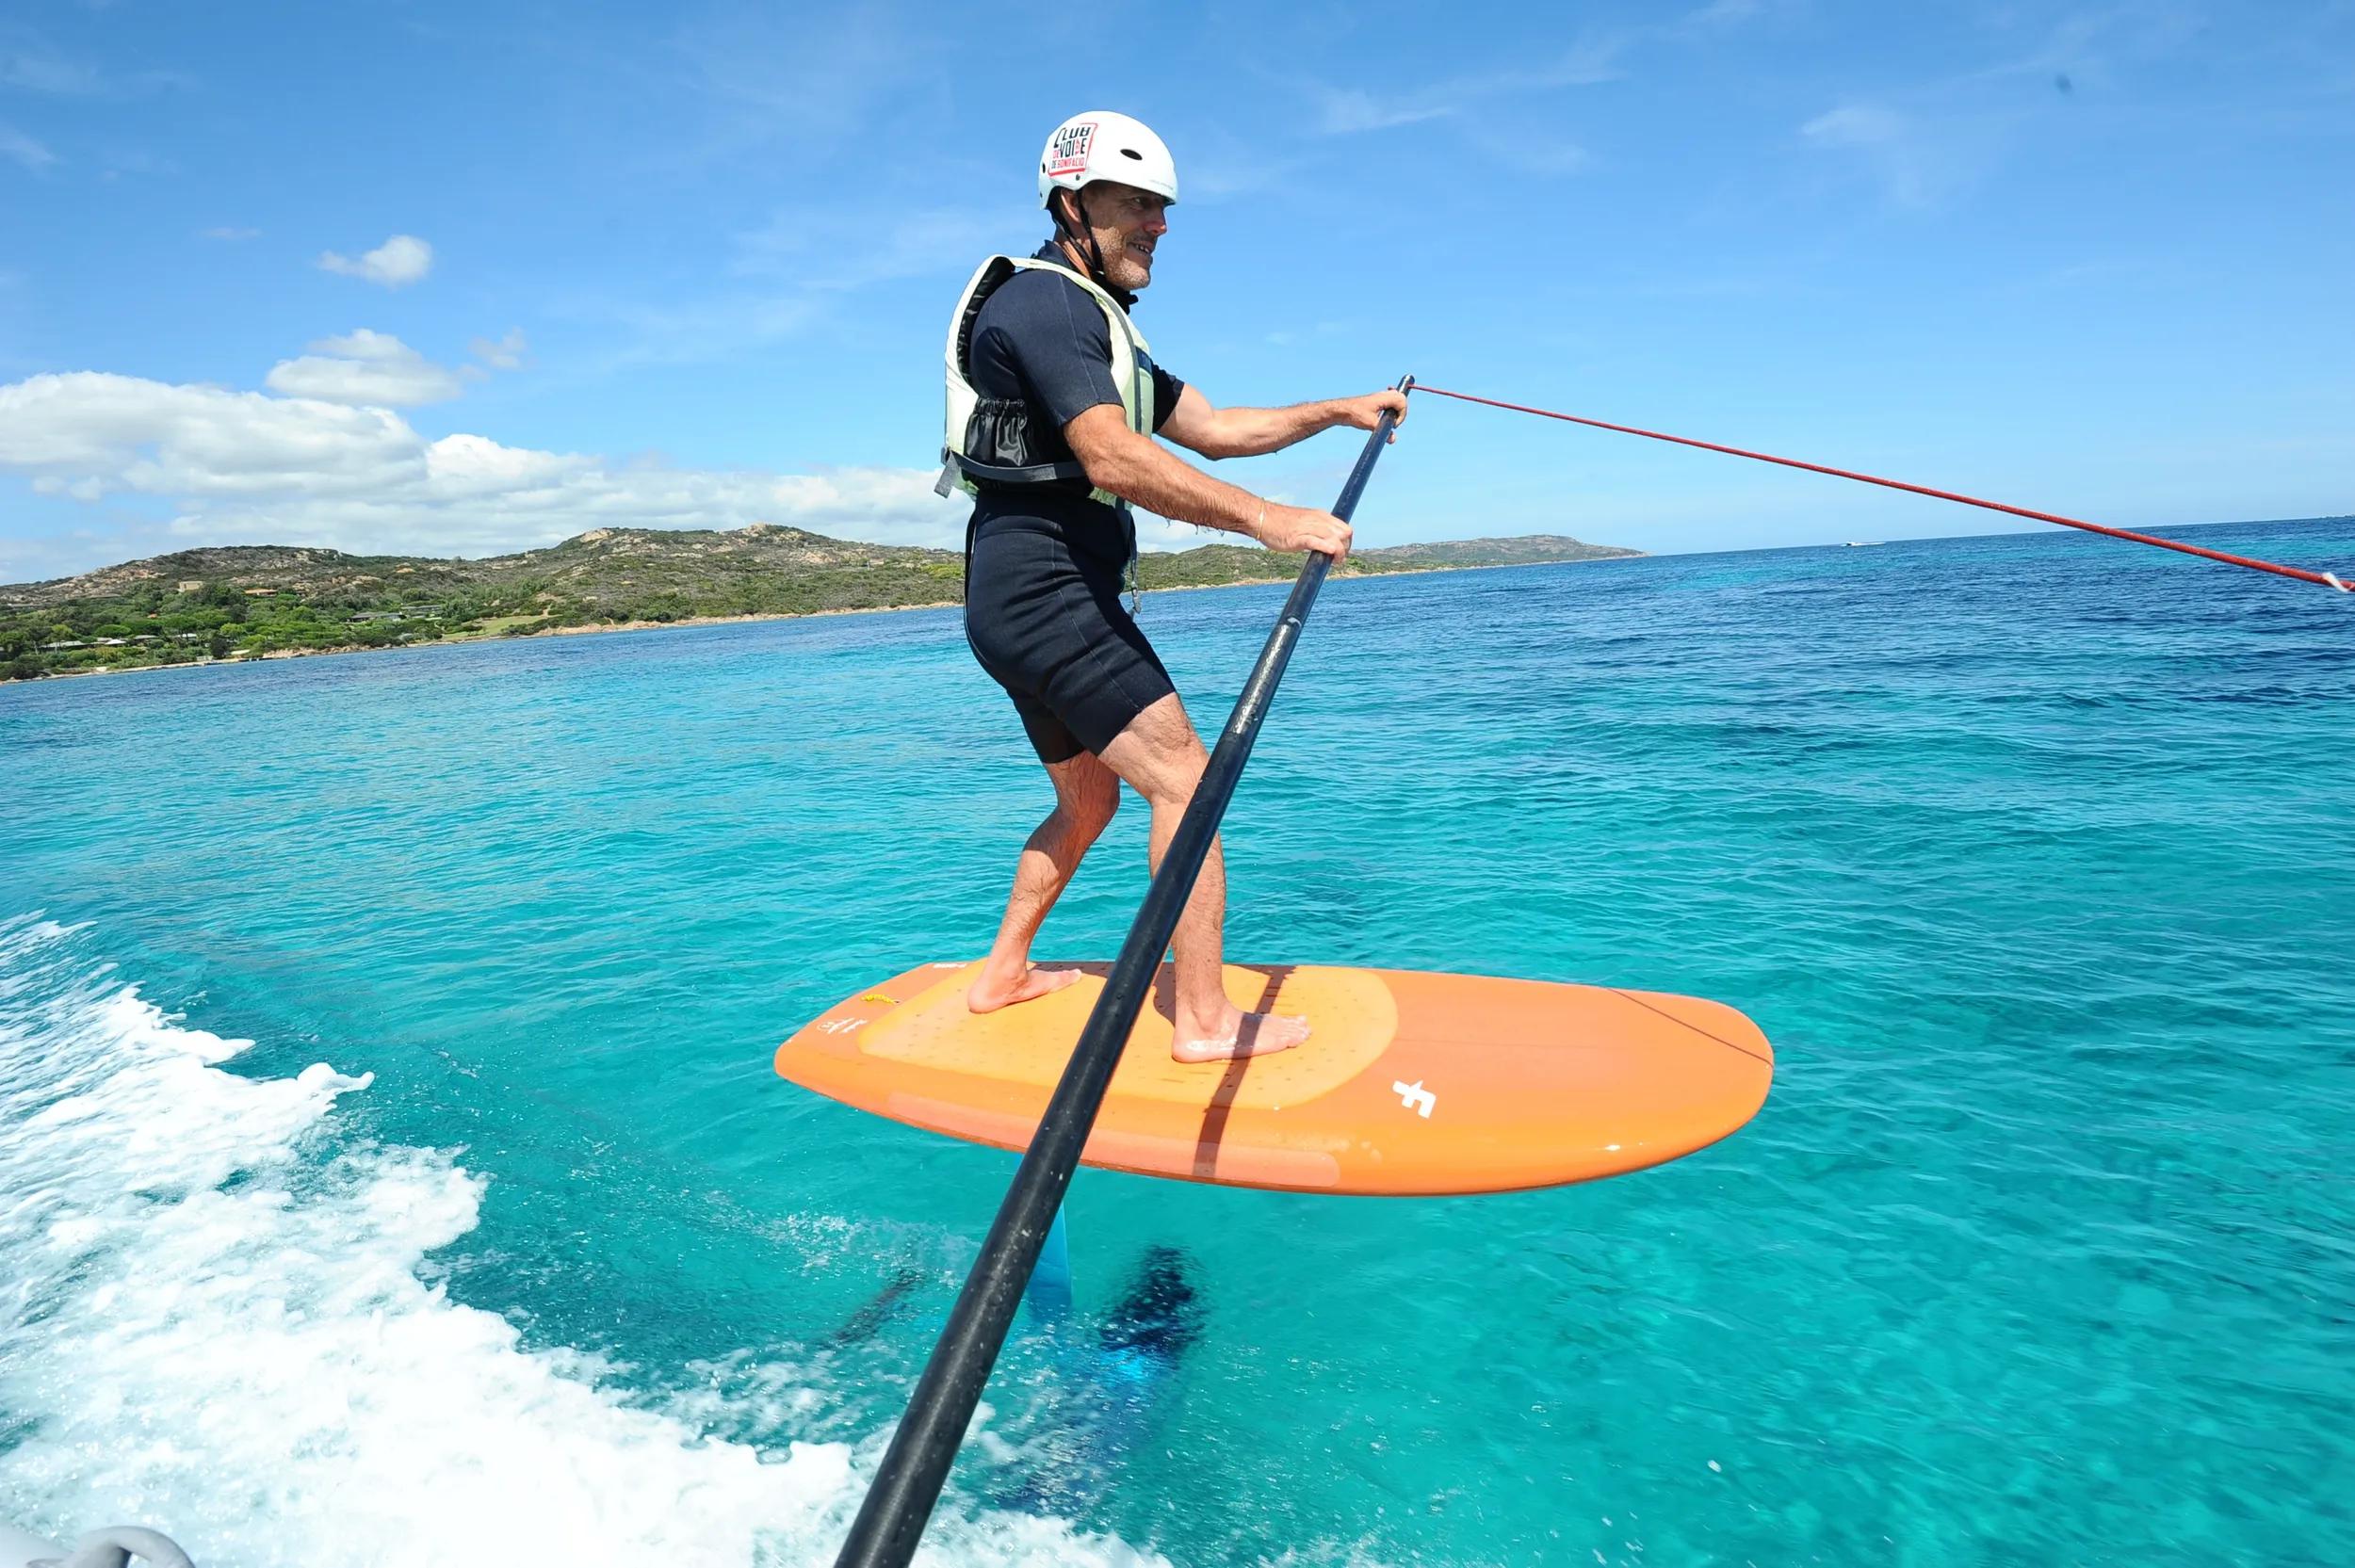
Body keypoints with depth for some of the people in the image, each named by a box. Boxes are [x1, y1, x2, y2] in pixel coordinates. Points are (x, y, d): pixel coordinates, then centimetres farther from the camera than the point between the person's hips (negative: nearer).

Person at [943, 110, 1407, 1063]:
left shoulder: (1098, 325, 24)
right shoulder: (1045, 302, -10)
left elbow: (1212, 429, 21)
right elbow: (1112, 458, -25)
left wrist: (1338, 411, 13)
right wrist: (1267, 519, -28)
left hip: (1023, 602, 11)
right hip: (1046, 588, -11)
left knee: (1087, 800, 21)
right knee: (1184, 780, -12)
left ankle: (1003, 974, 31)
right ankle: (1204, 1021, -8)